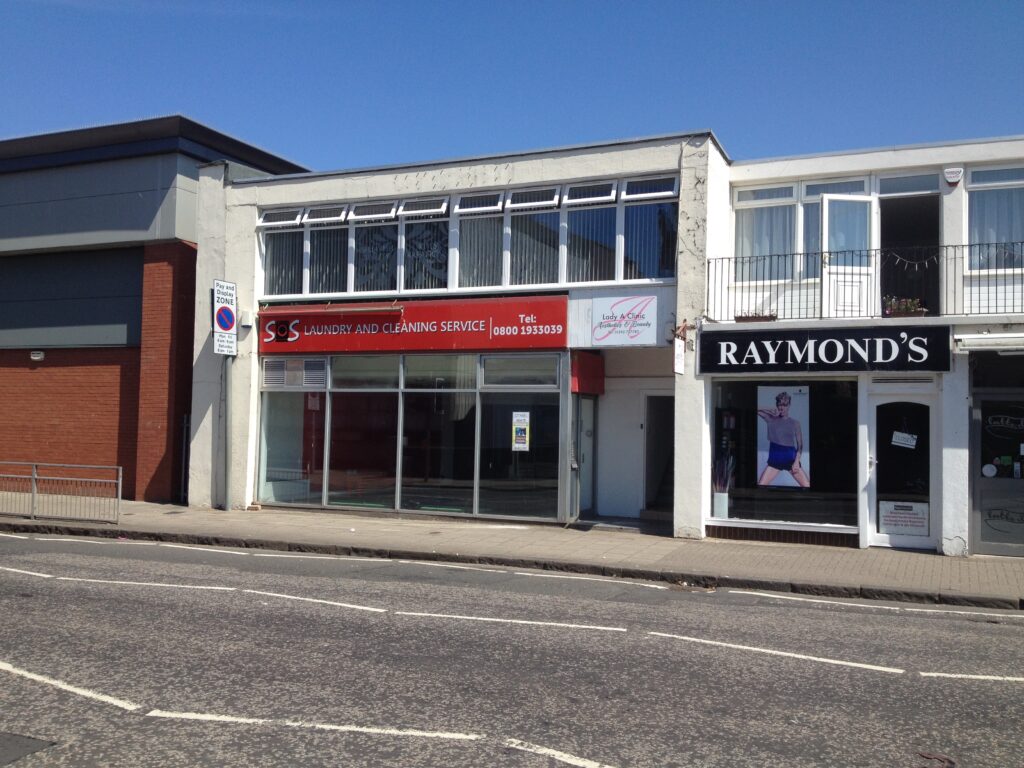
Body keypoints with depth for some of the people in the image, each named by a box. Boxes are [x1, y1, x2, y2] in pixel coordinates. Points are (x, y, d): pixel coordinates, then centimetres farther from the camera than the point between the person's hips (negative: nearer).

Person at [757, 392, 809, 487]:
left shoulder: (795, 423, 1)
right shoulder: (771, 419, 2)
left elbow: (800, 445, 1)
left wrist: (796, 461, -11)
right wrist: (770, 410, -8)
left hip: (791, 459, -1)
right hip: (775, 460, 1)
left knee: (807, 486, -6)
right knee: (760, 485, -8)